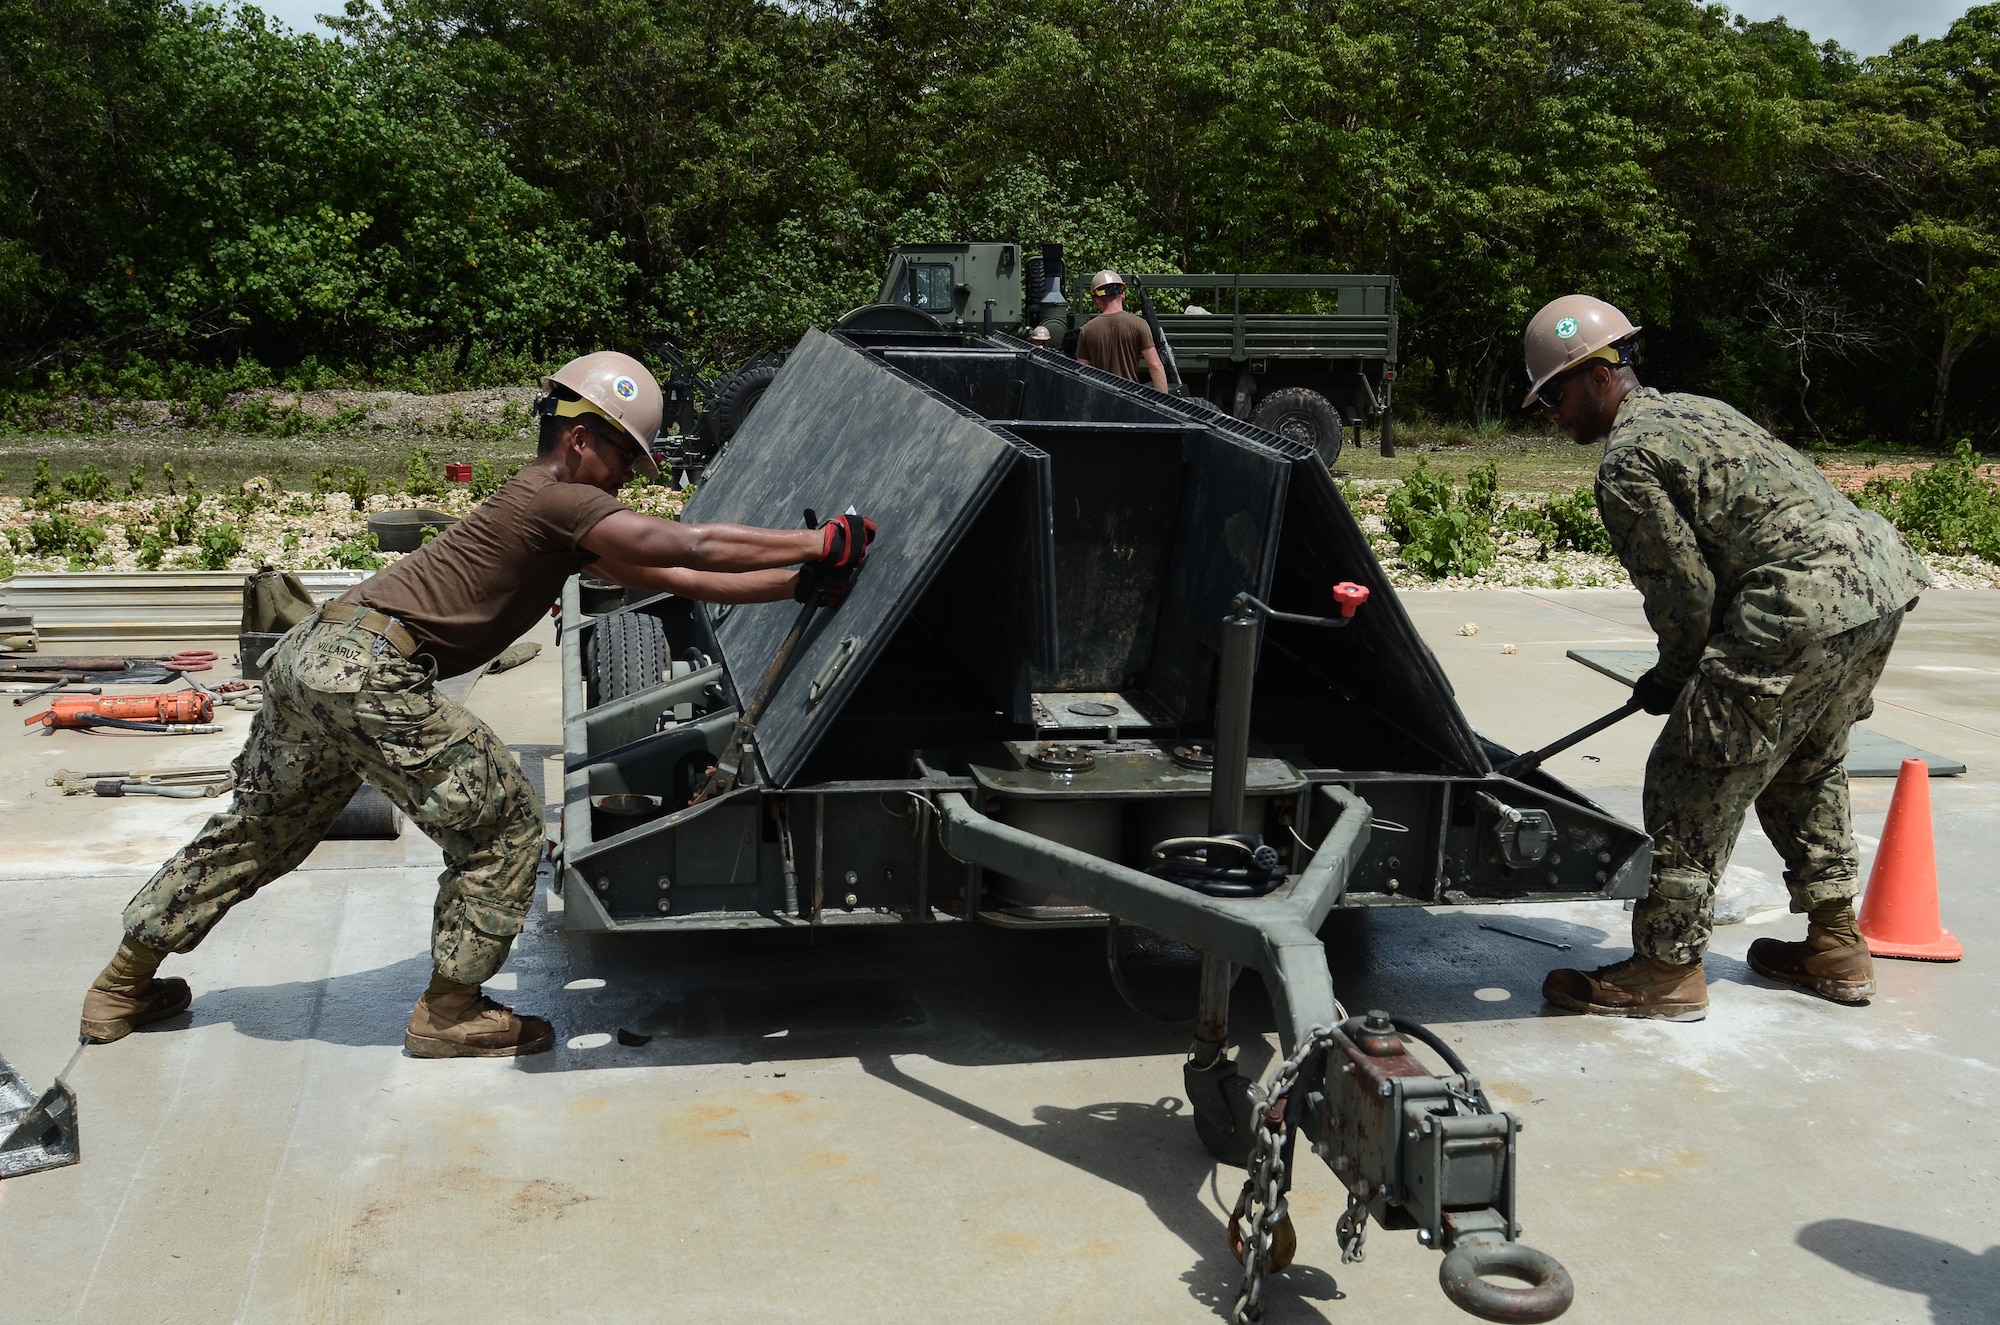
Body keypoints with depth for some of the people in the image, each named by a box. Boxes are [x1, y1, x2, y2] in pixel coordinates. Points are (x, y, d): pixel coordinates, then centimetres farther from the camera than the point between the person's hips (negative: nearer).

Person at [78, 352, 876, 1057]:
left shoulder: (565, 518, 20)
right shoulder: (557, 501, -8)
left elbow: (677, 579, 15)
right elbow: (696, 546, -16)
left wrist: (801, 583, 9)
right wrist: (826, 543, -12)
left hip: (311, 655, 10)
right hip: (368, 671, -10)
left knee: (261, 830, 24)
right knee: (503, 822, 1)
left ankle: (123, 989, 36)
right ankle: (450, 1013, 10)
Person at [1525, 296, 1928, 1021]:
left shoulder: (1627, 463, -9)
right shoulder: (1694, 409, 22)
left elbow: (1684, 593, -9)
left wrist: (1674, 678, 10)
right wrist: (1687, 672, 24)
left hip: (1805, 610, -10)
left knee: (1694, 787, -2)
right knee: (1806, 770, 26)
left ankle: (1668, 968, 6)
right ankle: (1837, 947, 35)